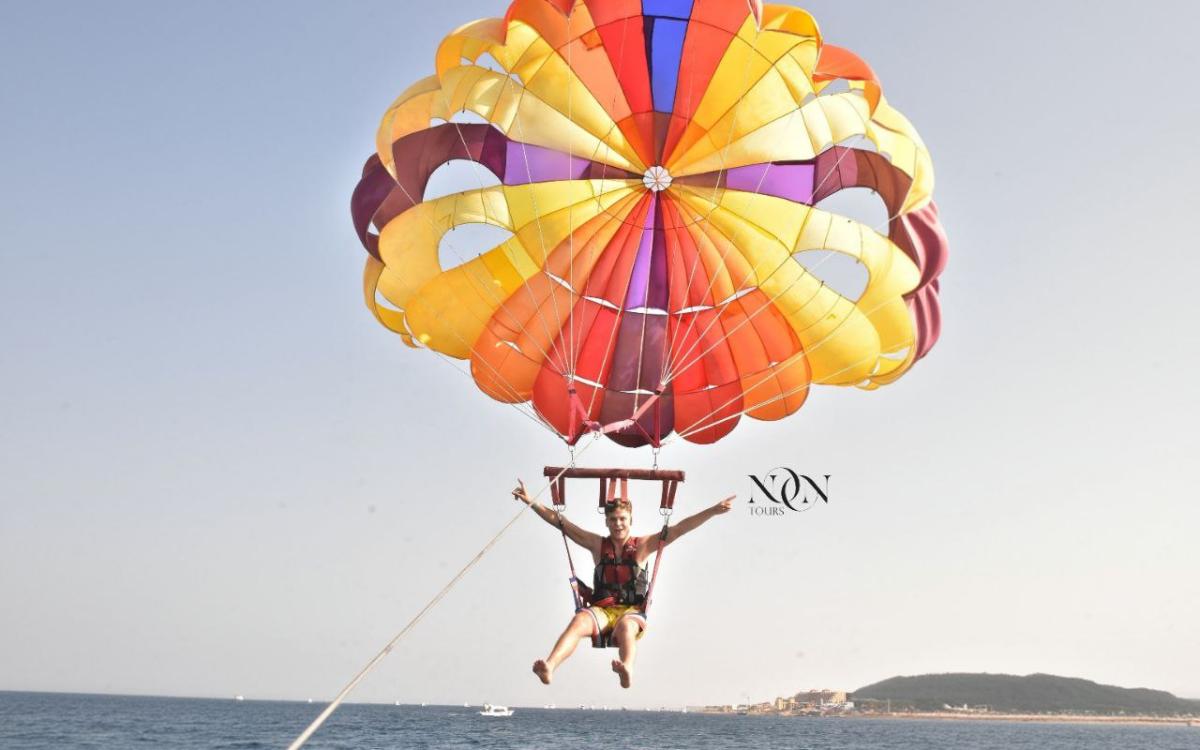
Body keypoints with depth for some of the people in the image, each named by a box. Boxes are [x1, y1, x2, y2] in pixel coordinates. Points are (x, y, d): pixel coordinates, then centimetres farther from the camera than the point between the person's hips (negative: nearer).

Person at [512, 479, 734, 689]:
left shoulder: (642, 546, 11)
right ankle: (549, 667, -57)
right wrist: (532, 503, 10)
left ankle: (627, 670, -68)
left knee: (625, 626, -37)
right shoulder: (597, 545, 15)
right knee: (580, 621, -32)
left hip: (631, 611, -1)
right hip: (601, 610, 1)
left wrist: (714, 511, -2)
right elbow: (560, 522, 15)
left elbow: (680, 528, 5)